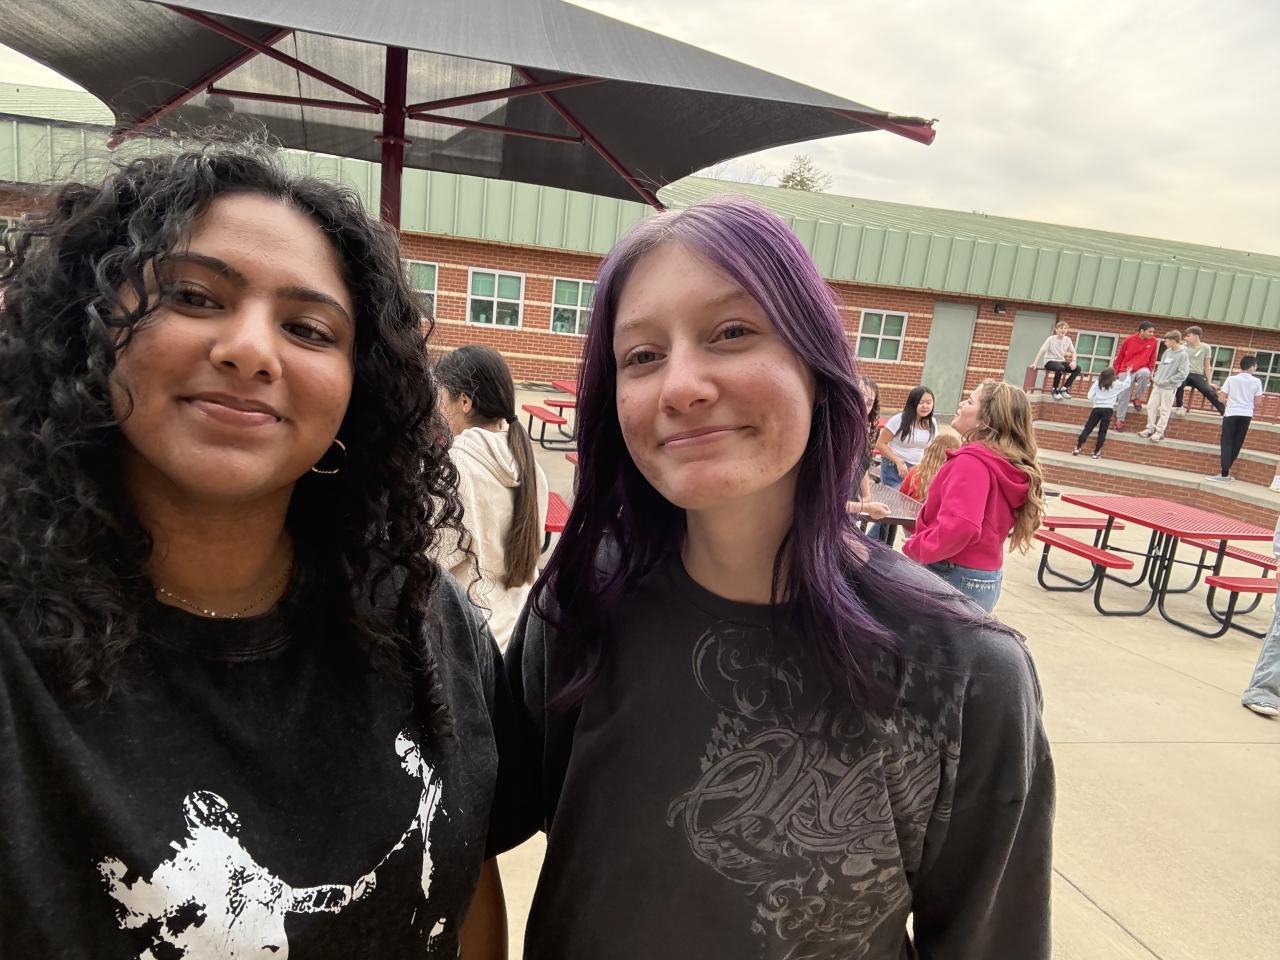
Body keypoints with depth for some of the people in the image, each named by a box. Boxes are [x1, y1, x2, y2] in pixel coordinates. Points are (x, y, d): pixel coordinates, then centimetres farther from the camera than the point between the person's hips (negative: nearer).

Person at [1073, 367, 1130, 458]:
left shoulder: (1097, 382, 3)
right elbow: (1126, 384, 21)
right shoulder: (1116, 384, 3)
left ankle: (1077, 448, -5)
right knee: (1102, 431, 3)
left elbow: (1090, 396, -1)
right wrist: (1128, 374, 32)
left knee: (1088, 428, 2)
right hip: (1108, 409, -1)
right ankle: (1096, 452, 1)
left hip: (1097, 408, 1)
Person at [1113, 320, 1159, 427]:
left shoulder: (1153, 341, -2)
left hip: (1141, 369, 1)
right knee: (1124, 396, -3)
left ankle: (1136, 397, -12)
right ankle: (1120, 419, 7)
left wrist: (1150, 371, -1)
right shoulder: (1129, 339, -7)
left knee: (1145, 373, -35)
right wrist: (1116, 370, 7)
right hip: (1126, 371, -1)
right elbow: (1120, 356, 4)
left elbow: (1152, 359, 7)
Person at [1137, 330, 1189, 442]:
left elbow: (1182, 374, -17)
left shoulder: (1182, 354, -14)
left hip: (1169, 387, -7)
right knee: (1151, 406, 8)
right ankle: (1150, 428, 19)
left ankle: (1159, 432, 8)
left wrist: (1166, 381, -16)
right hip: (1158, 385, 7)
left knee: (1164, 410, 1)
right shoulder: (1168, 351, 6)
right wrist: (1156, 378, 7)